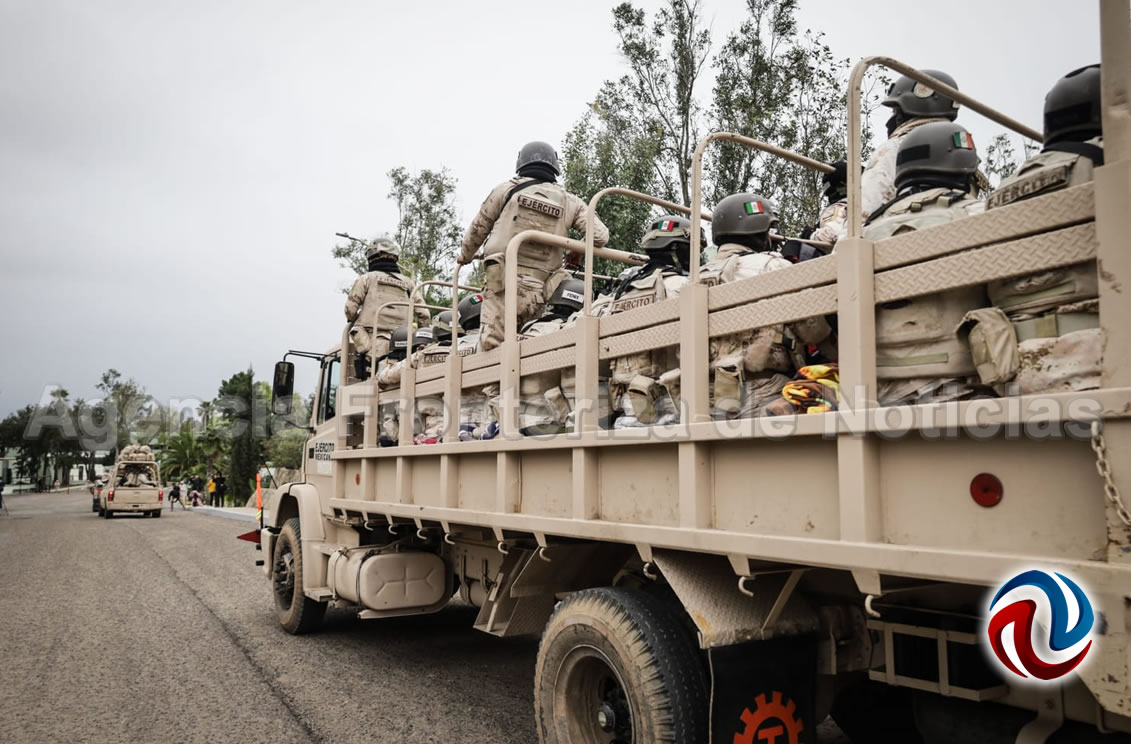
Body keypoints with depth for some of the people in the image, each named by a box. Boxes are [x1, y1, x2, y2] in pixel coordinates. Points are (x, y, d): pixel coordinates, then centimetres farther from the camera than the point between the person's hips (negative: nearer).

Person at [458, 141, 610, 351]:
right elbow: (600, 236, 4)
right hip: (538, 291, 2)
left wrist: (465, 255, 35)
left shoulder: (507, 189, 7)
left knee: (491, 346, -3)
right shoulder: (569, 203, 11)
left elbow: (478, 229, 17)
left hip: (503, 286, -2)